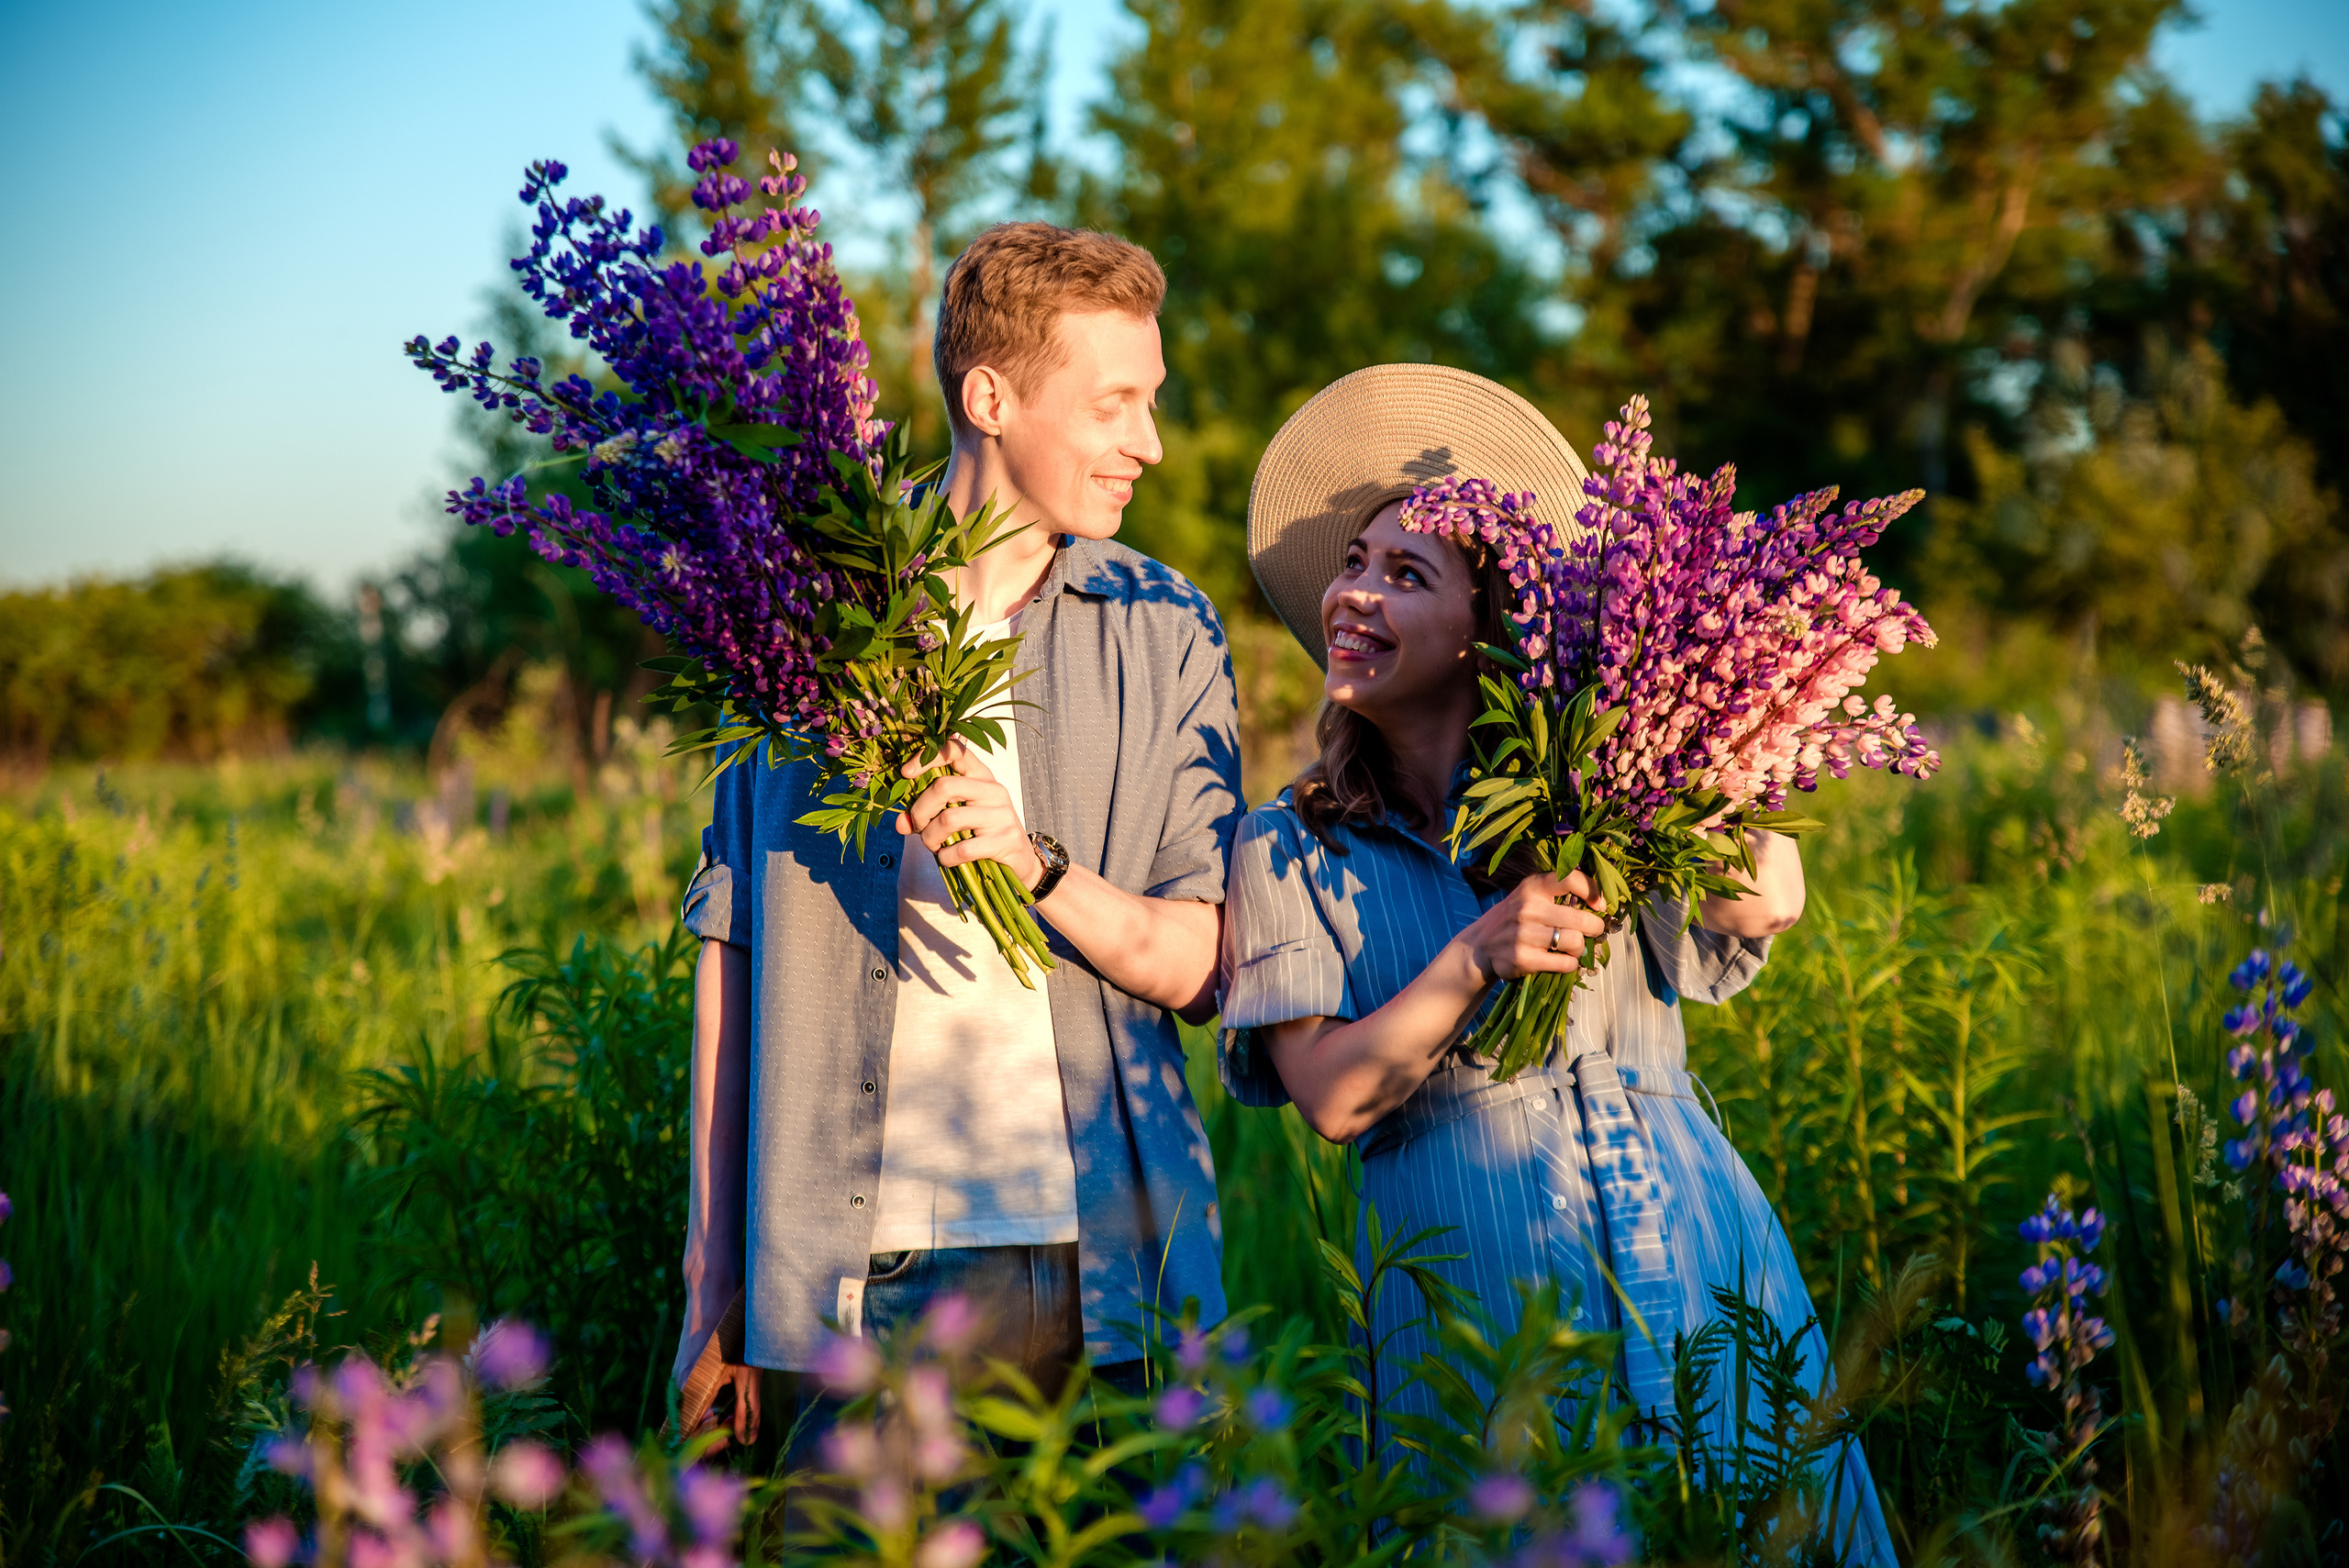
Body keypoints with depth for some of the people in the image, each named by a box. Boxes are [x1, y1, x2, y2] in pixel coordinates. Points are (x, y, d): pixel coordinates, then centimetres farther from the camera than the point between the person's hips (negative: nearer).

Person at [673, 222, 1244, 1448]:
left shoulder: (1168, 636, 7)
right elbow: (731, 941, 6)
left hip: (1095, 1261, 1)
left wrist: (1038, 868, -17)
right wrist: (710, 1284, 4)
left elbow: (1199, 968, 3)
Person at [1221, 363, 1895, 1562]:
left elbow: (1768, 901, -10)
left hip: (1691, 1259, 1)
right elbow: (1333, 1095, -5)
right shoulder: (1288, 851, 7)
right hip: (1482, 1301, -1)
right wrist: (1477, 956, -17)